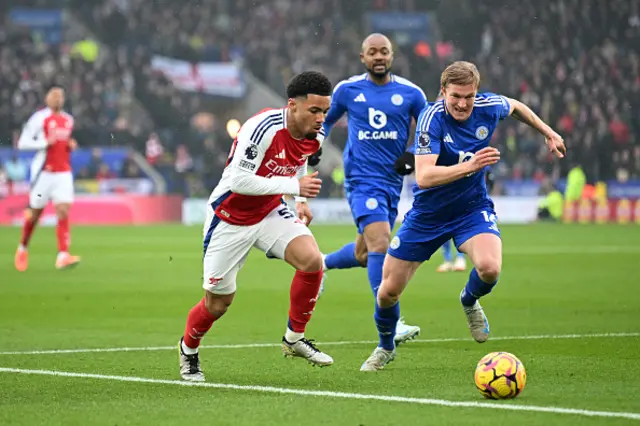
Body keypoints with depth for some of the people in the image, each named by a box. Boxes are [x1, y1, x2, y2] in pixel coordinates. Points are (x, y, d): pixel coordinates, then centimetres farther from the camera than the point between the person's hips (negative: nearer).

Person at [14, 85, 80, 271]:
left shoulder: (68, 120, 13)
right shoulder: (40, 118, -7)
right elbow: (23, 143, -9)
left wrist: (71, 145, 7)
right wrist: (45, 143, -20)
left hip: (63, 172, 4)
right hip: (44, 172, -4)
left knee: (64, 211, -11)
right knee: (35, 213, 6)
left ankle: (63, 256, -19)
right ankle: (22, 248, 29)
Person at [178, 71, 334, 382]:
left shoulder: (315, 135, -7)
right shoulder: (263, 128, -31)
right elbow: (240, 180, -34)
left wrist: (301, 200, 4)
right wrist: (293, 187, -33)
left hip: (270, 212, 5)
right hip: (230, 218, -5)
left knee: (312, 260, -20)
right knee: (218, 302, 5)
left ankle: (294, 338, -2)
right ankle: (188, 349, 37)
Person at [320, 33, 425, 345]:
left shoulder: (409, 93, 2)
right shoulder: (348, 90, 1)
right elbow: (325, 120, 18)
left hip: (393, 180, 4)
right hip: (362, 178, -4)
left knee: (364, 254, 15)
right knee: (380, 243, -21)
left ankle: (322, 264, 47)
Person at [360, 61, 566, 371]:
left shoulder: (488, 107, -14)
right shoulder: (432, 118, -27)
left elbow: (515, 106, 13)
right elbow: (424, 176, -38)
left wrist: (548, 132, 17)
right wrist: (469, 166, -49)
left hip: (473, 208, 2)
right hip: (428, 214, -2)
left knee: (489, 268, -29)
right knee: (388, 290, 2)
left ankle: (469, 302, 9)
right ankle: (385, 348, 34)